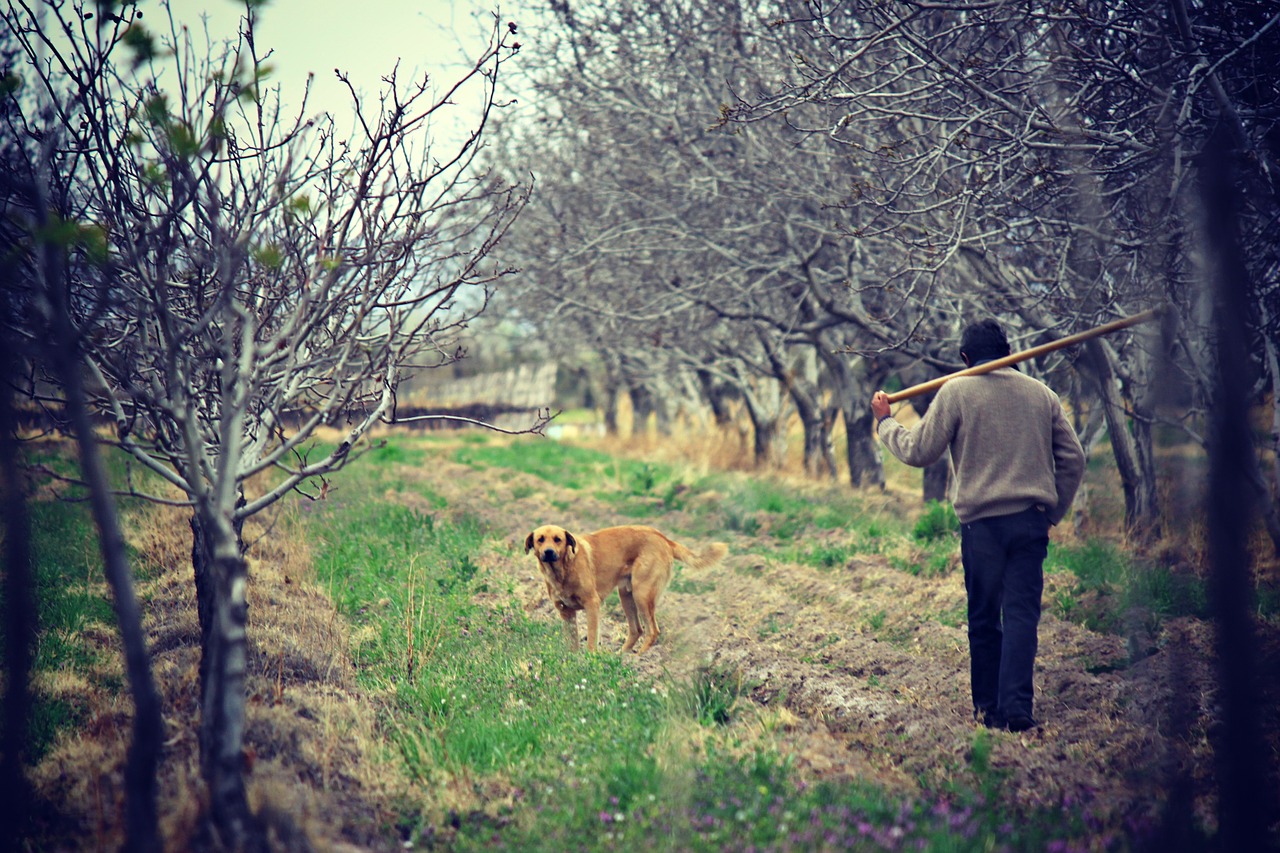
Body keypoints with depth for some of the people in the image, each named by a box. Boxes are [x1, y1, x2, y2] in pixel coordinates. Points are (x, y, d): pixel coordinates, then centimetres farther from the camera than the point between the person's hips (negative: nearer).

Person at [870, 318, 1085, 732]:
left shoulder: (956, 392, 0)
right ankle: (1015, 706, -15)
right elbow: (1073, 458, 11)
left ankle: (987, 706, 15)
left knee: (984, 619, 9)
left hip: (981, 521, -2)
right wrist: (1053, 512, 19)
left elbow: (918, 452, 1)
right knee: (1022, 613, -3)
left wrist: (884, 422, 17)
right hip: (1032, 519, 2)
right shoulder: (1041, 393, 11)